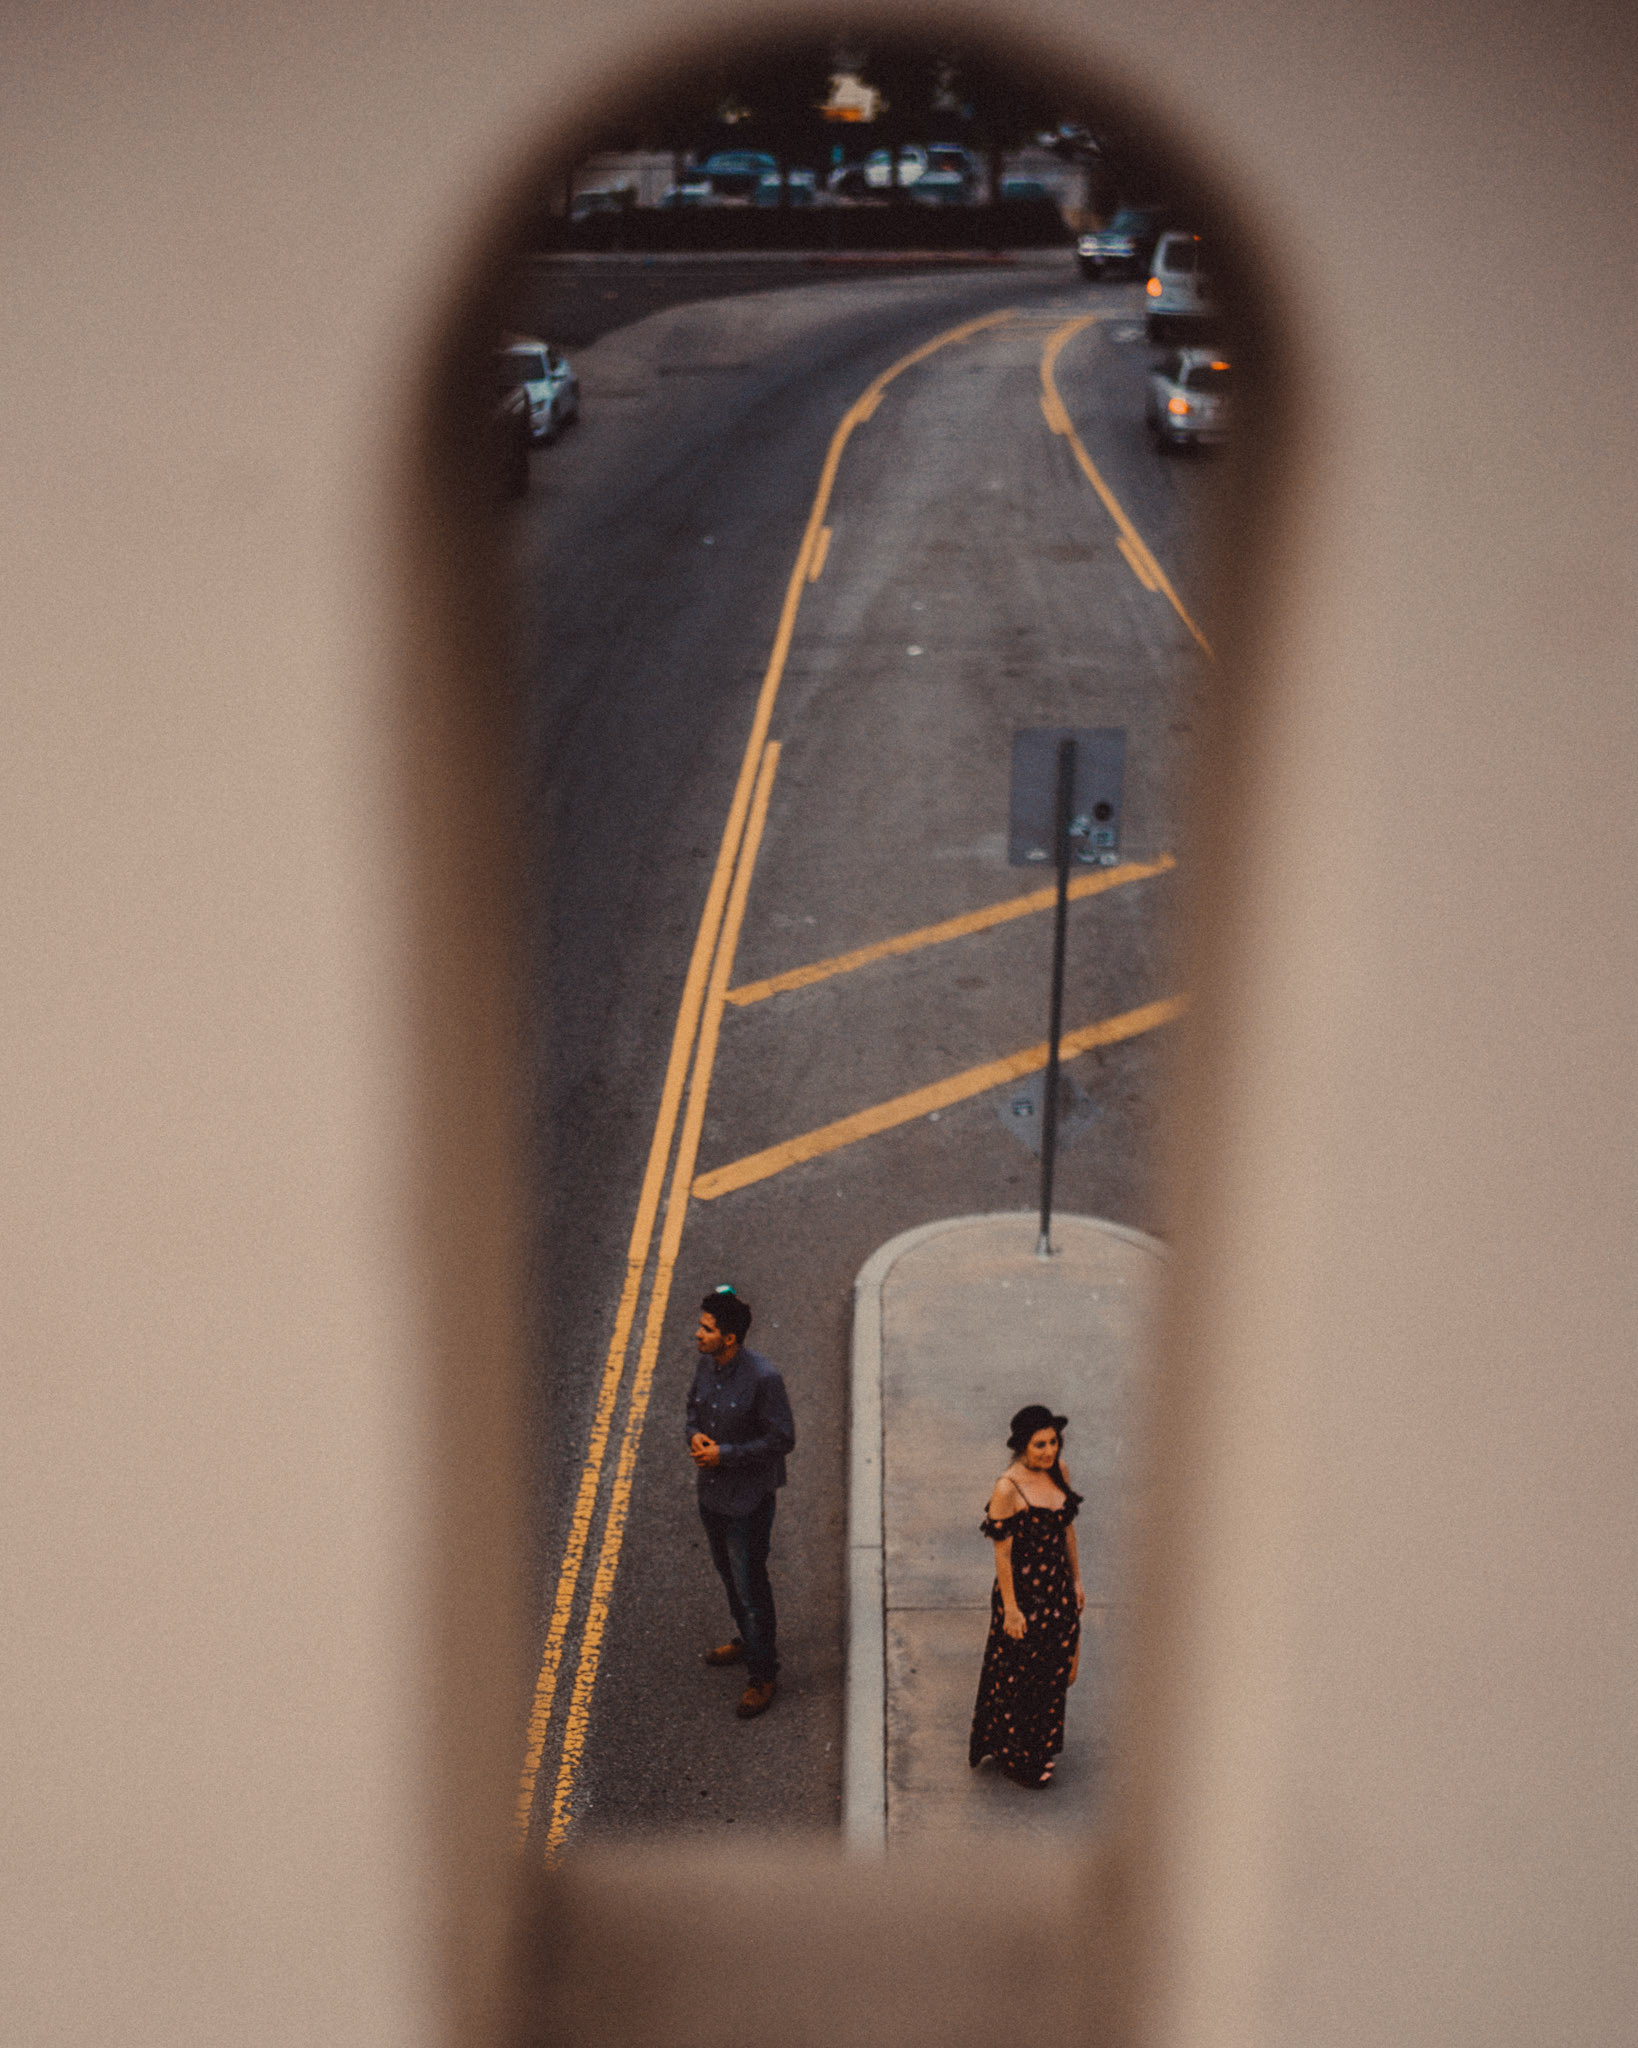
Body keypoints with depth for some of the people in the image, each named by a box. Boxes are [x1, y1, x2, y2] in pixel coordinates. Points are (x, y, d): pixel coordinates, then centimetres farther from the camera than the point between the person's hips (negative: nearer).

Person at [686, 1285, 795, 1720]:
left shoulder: (762, 1378, -26)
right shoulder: (706, 1364, -4)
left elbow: (783, 1439, -21)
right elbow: (694, 1406, 14)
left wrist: (726, 1454, -22)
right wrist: (695, 1435, -8)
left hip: (749, 1497, -7)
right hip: (711, 1489, 7)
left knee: (750, 1585, 2)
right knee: (728, 1575, 24)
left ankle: (763, 1675, 17)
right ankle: (747, 1641, 47)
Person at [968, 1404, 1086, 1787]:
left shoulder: (1058, 1471, -1)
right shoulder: (1008, 1488, -22)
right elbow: (1002, 1553, -17)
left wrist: (1076, 1579, 14)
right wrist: (1011, 1609, -15)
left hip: (1058, 1589, 7)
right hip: (1024, 1591, -7)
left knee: (1056, 1665, 19)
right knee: (1020, 1674, 9)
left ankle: (1041, 1747, 40)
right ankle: (1017, 1758, 29)